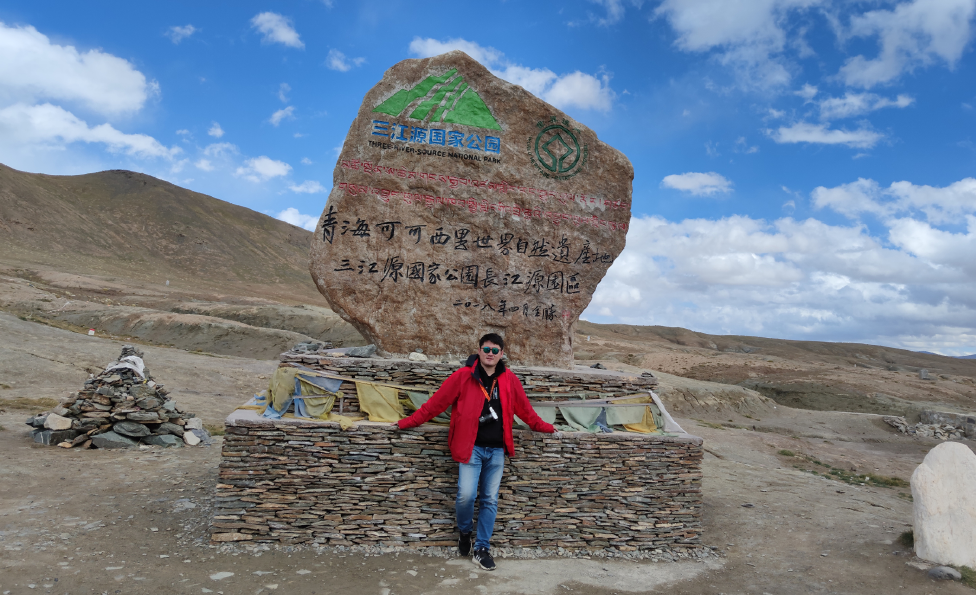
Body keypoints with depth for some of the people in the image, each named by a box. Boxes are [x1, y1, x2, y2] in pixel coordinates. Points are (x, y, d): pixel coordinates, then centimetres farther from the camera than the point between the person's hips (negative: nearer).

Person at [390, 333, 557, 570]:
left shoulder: (509, 380, 5)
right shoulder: (463, 377, -5)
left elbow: (524, 409, 18)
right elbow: (436, 403, -2)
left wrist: (544, 427, 25)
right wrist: (408, 422, -2)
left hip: (496, 449, 3)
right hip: (471, 447, -3)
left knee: (490, 500, 7)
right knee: (466, 495, -13)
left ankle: (482, 549, 22)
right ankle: (464, 532, 19)